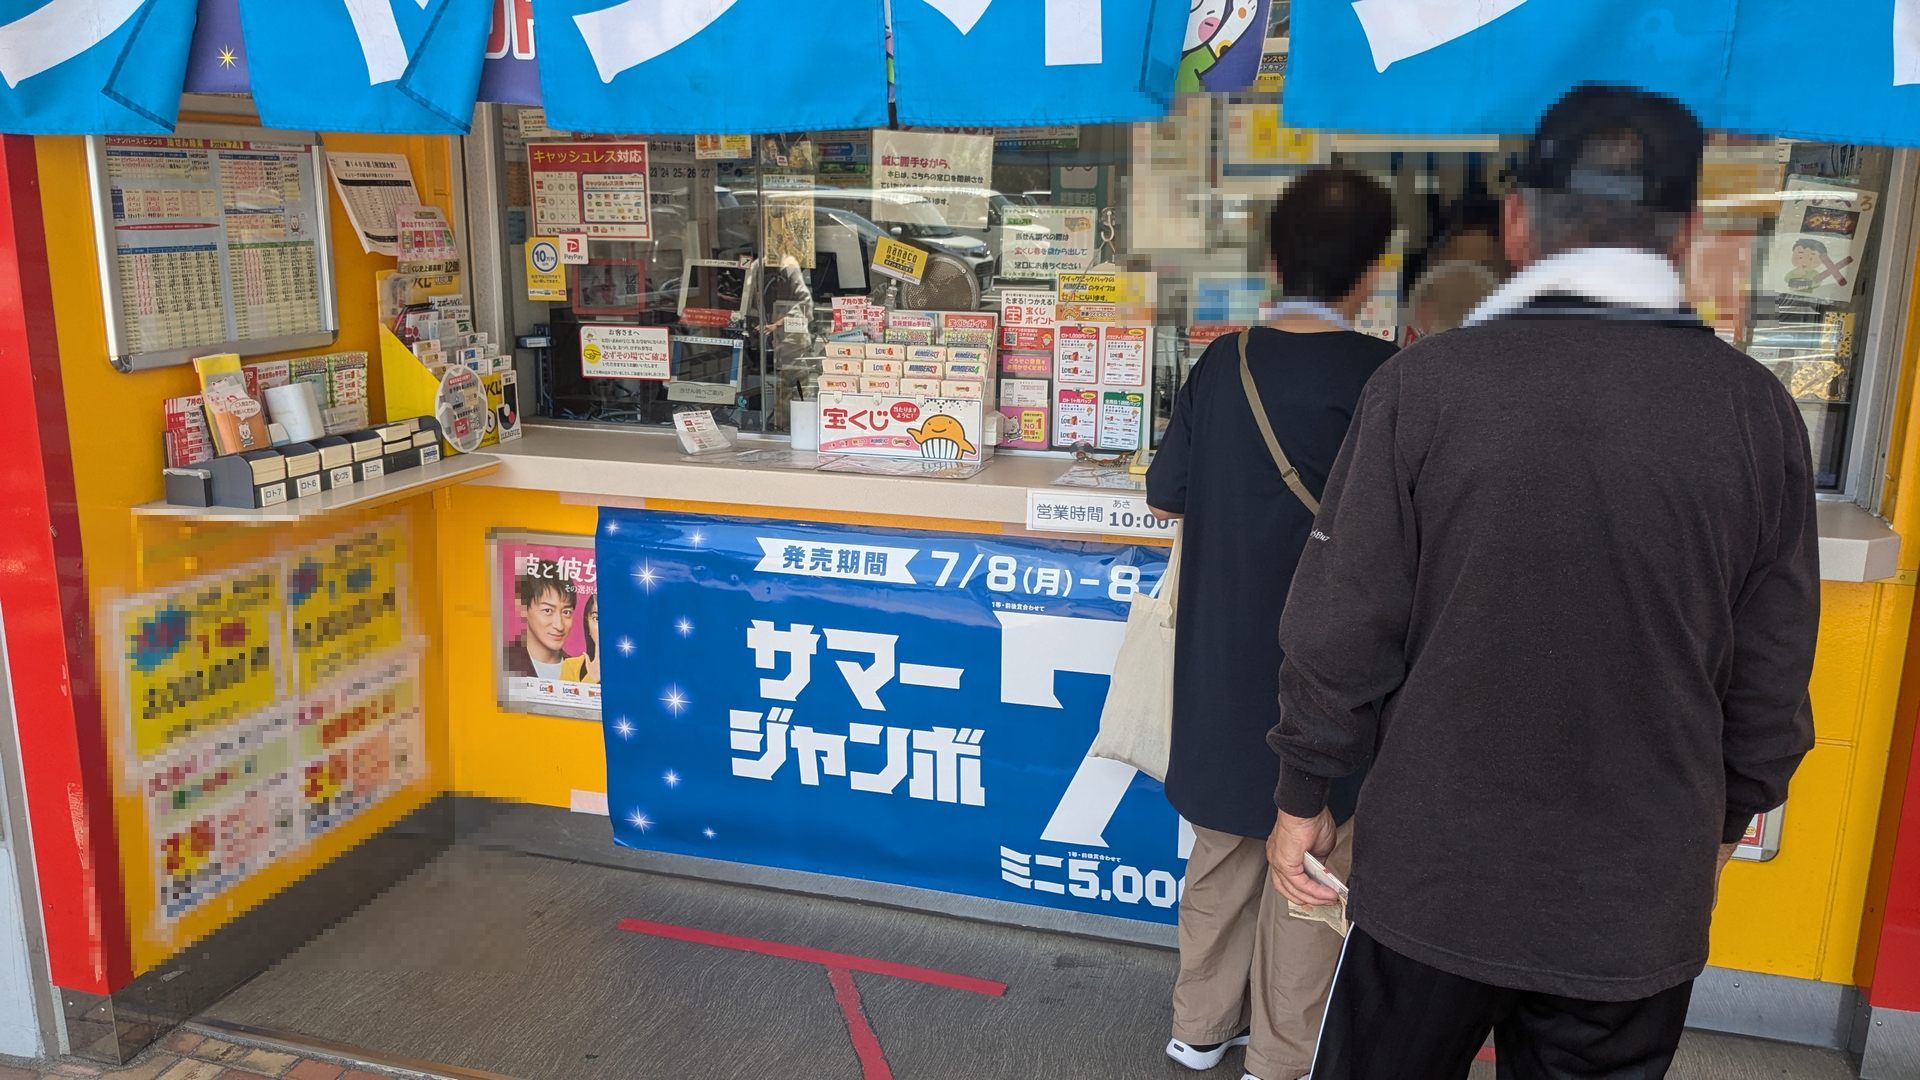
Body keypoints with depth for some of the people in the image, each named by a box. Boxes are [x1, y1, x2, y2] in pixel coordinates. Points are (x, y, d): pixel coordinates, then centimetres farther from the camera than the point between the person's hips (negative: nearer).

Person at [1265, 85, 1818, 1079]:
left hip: (1435, 871, -2)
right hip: (1643, 894, 2)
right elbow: (1772, 669, 1)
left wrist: (1304, 794, 3)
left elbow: (1343, 625, -11)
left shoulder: (1426, 382, -14)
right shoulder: (1755, 409, -6)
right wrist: (1728, 814, 18)